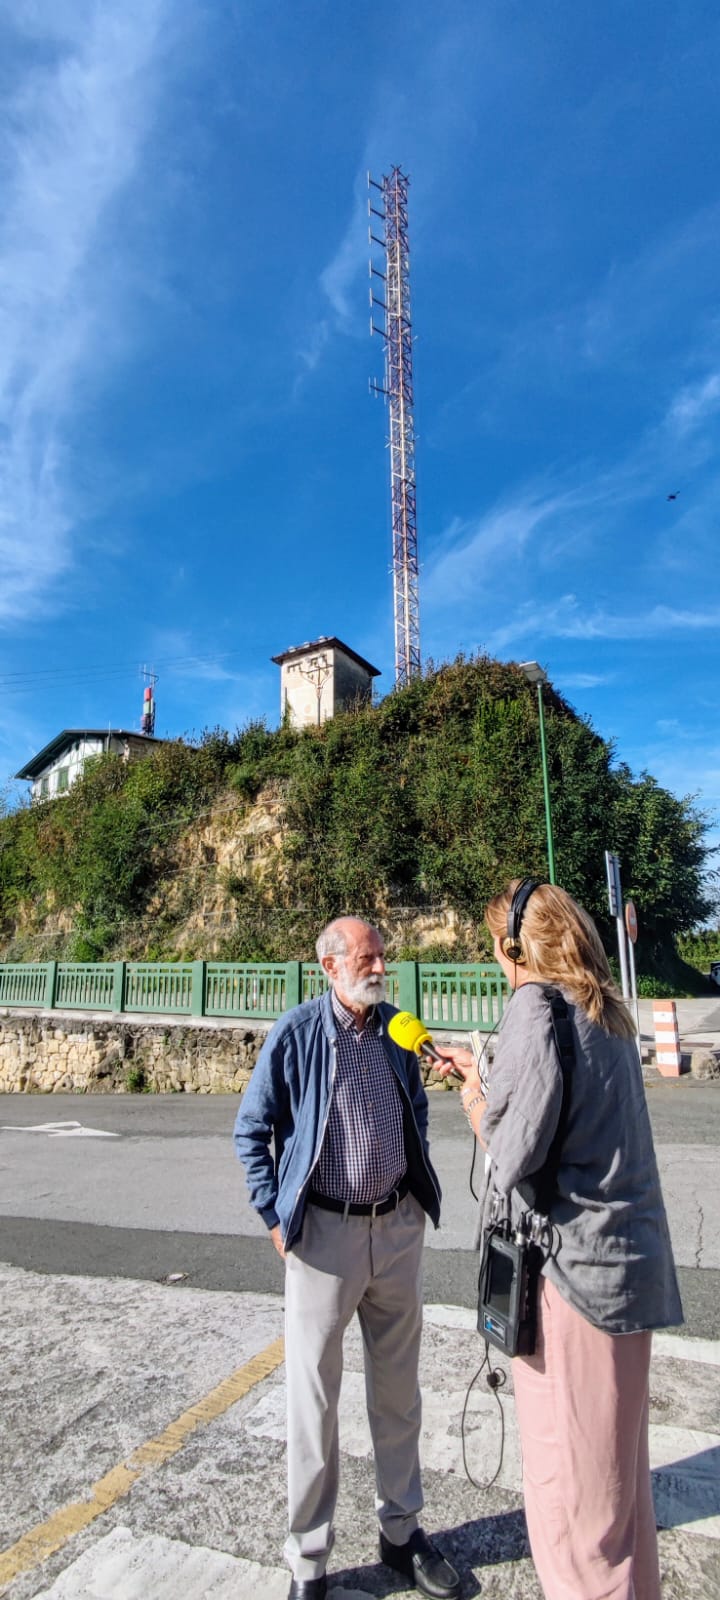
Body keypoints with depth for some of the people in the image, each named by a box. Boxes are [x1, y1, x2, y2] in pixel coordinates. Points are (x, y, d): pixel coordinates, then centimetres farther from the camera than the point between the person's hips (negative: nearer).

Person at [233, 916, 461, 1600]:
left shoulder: (395, 1029, -1)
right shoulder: (295, 1033, -14)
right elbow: (251, 1131, -5)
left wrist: (419, 1191, 11)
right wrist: (276, 1218, -8)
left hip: (399, 1229, 4)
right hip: (325, 1233, -4)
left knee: (398, 1391, 20)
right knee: (314, 1398, 11)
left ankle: (401, 1531, 41)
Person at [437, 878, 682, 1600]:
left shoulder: (536, 1008, -18)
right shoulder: (605, 1011, 10)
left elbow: (511, 1155, -18)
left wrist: (472, 1098, 0)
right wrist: (483, 1077, 25)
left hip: (573, 1268, -9)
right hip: (631, 1261, 9)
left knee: (569, 1476, 6)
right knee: (615, 1464, 23)